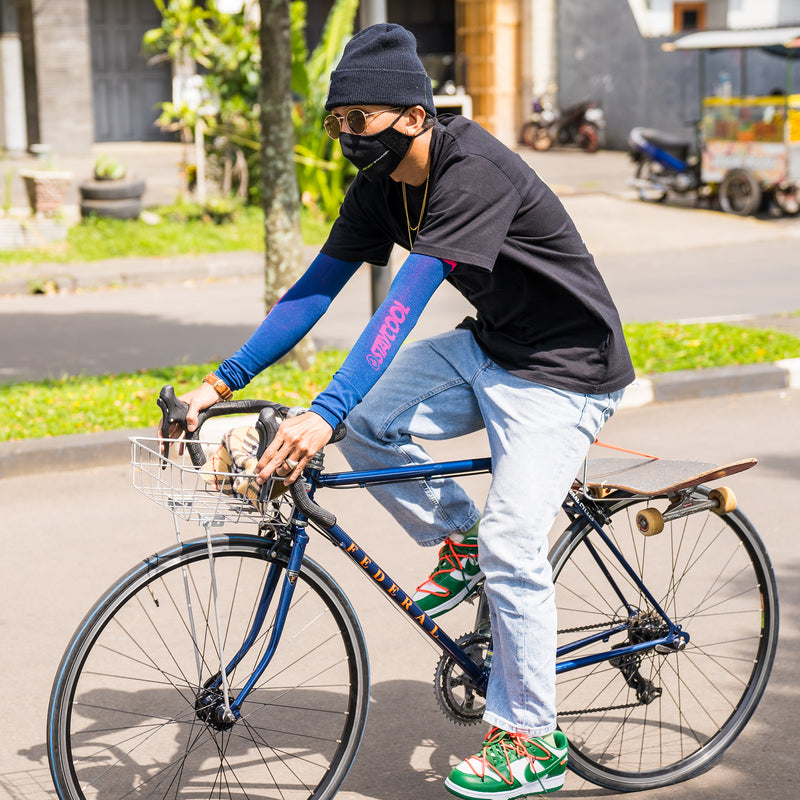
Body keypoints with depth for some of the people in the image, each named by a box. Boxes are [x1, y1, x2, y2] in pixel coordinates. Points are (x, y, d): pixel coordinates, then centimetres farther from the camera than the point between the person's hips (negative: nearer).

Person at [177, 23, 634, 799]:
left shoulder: (474, 174, -29)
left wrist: (323, 414, -45)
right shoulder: (379, 186, -3)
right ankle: (457, 539, 13)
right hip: (488, 347, 8)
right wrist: (222, 381, -8)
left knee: (511, 546, -12)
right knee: (366, 422, -12)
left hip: (565, 369, -8)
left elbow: (403, 306, -39)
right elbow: (315, 289, -2)